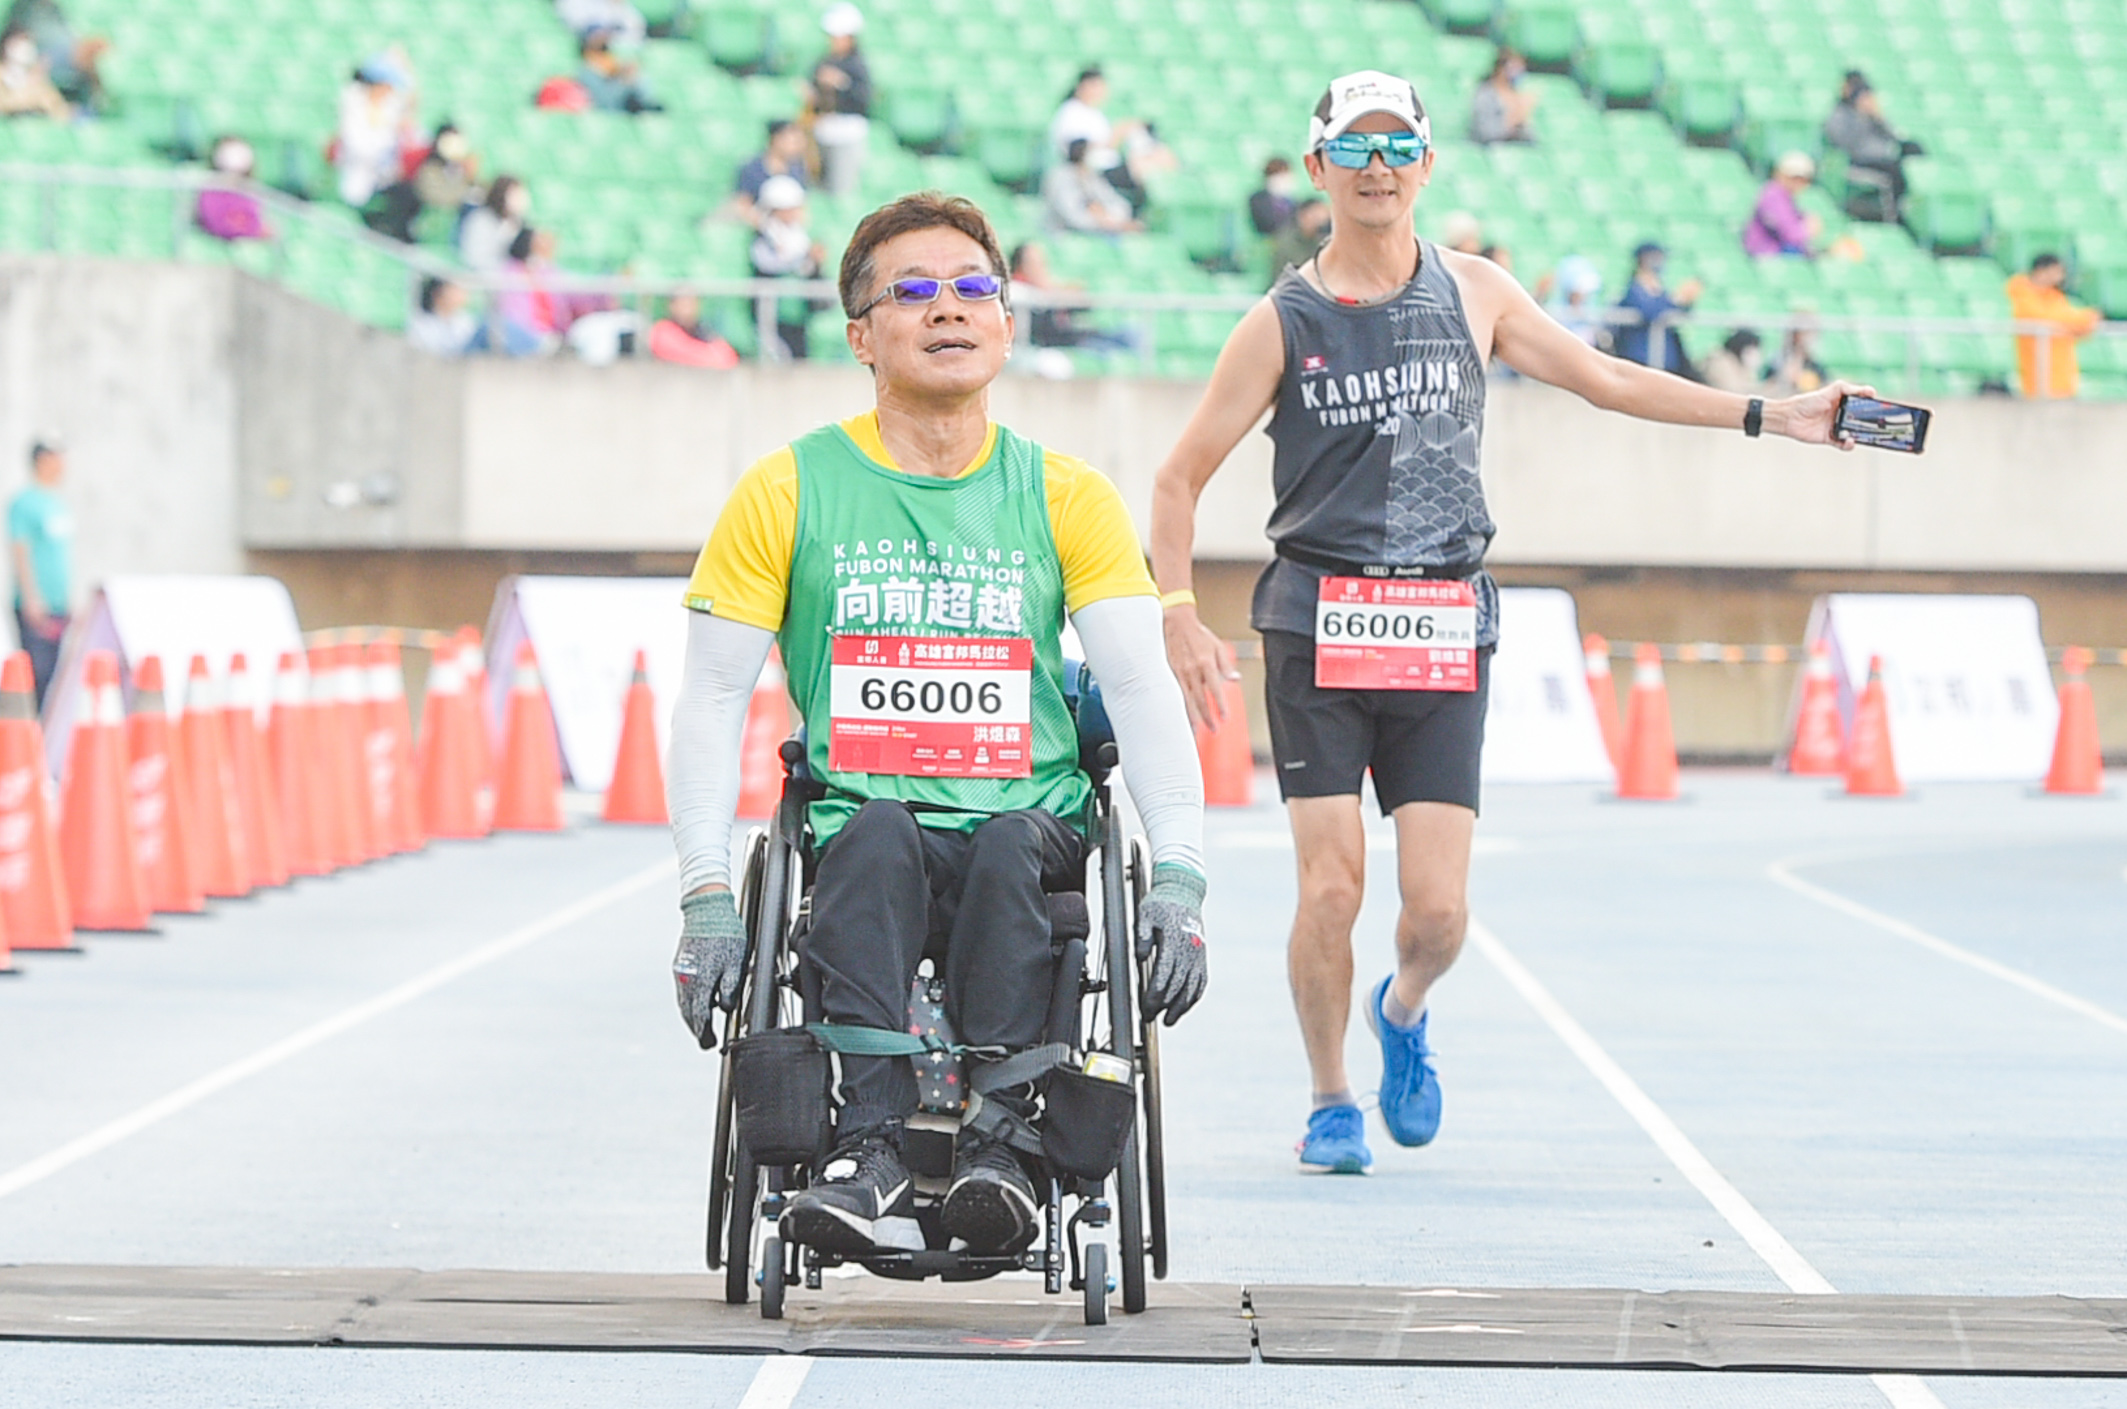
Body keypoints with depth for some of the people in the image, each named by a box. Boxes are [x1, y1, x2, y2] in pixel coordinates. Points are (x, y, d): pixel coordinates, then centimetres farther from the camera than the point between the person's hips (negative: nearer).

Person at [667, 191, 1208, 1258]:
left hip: (1032, 831, 1)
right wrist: (706, 898, -8)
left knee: (1011, 847, -35)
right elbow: (713, 700, 5)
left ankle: (999, 1143, -42)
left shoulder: (1066, 498, 10)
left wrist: (1179, 879, -13)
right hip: (862, 827, -1)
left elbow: (1141, 689, 2)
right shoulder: (790, 493, 7)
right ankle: (870, 1149, -48)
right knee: (878, 836, -36)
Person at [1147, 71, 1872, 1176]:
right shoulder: (1282, 323, 1)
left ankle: (1403, 1012, 28)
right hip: (1317, 622, -2)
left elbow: (1607, 380, 17)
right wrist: (1179, 614, -9)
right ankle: (1330, 1101, 14)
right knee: (1330, 887, -9)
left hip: (1444, 631, 2)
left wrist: (1770, 416, 14)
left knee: (1438, 909, -7)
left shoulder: (1473, 294, 8)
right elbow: (1180, 476, 4)